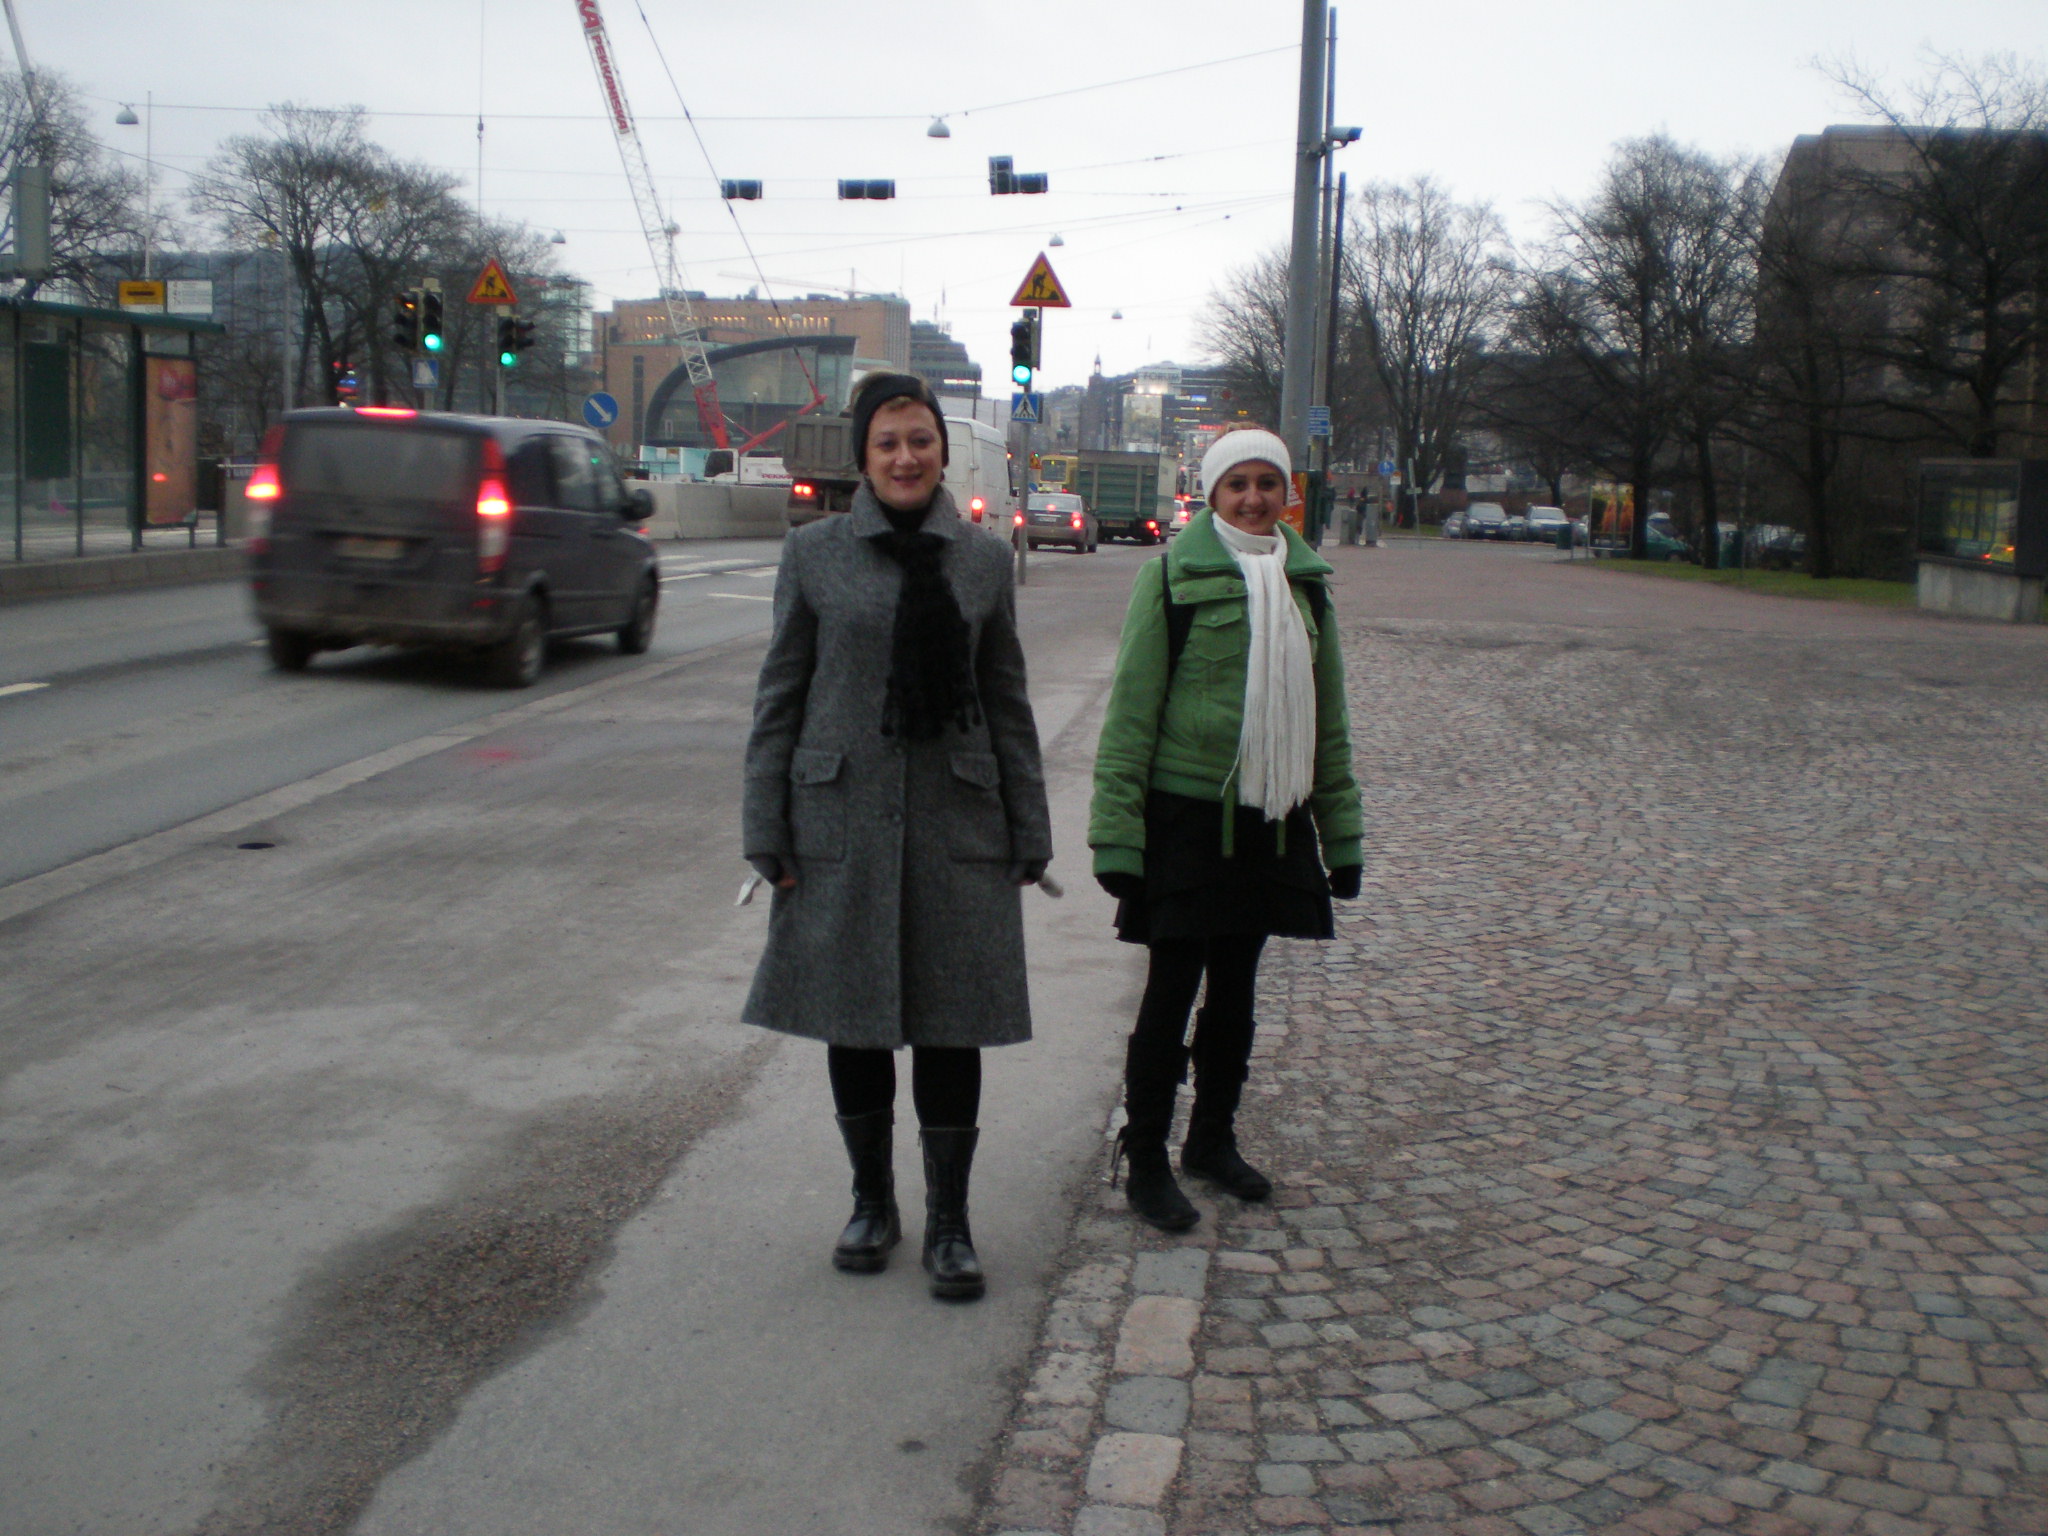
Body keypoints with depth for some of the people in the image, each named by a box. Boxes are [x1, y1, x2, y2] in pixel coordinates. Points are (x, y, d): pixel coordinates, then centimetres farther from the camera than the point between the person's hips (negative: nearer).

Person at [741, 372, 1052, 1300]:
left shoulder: (984, 559, 5)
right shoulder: (815, 554, 1)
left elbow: (1008, 702, 9)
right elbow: (779, 699, 2)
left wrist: (1030, 834, 7)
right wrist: (766, 835, -2)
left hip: (957, 824, 1)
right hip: (843, 821, 0)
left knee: (951, 1025, 4)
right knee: (854, 1023, 9)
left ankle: (949, 1221, 18)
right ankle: (872, 1200, 29)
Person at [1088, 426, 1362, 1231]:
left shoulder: (1305, 581, 9)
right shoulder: (1173, 575, -8)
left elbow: (1327, 718, 15)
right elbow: (1131, 710, -8)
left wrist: (1342, 832, 14)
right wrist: (1117, 832, -12)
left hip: (1270, 818, 5)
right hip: (1186, 812, -5)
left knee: (1235, 986, 15)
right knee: (1172, 988, 0)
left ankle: (1213, 1140, 31)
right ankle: (1145, 1160, 13)